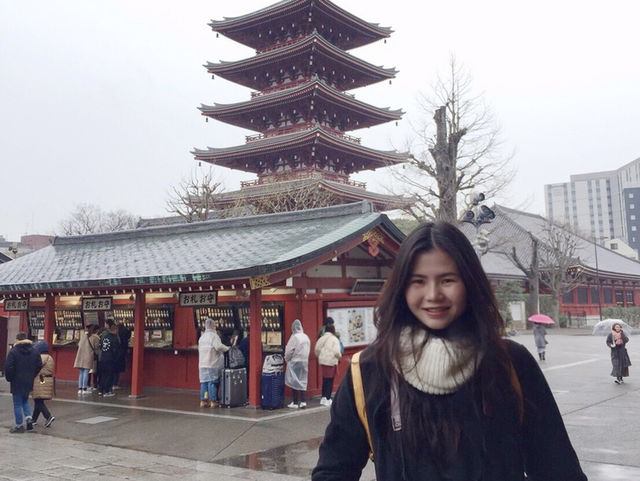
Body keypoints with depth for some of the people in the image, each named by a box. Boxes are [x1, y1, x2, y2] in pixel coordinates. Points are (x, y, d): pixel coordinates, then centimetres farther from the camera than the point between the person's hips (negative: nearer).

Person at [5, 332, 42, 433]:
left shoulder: (13, 352, -11)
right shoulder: (34, 352, 4)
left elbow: (8, 367, -14)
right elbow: (39, 366, 5)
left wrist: (9, 378, 1)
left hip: (17, 383, -5)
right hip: (29, 383, 5)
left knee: (17, 404, 3)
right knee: (25, 401, 23)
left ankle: (19, 426, 7)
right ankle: (28, 418, 6)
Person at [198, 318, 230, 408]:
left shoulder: (202, 337, 17)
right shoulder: (213, 335, -10)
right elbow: (219, 346, -21)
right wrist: (227, 348, -6)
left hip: (202, 364, 7)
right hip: (212, 364, -7)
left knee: (204, 382, 9)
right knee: (212, 382, -4)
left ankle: (203, 401, 10)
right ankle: (213, 401, -2)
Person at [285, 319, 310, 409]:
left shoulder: (295, 337, -14)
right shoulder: (306, 337, 5)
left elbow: (289, 350, -13)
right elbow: (308, 350, 9)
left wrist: (287, 358, 3)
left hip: (295, 362, -6)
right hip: (305, 362, 6)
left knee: (294, 382, 3)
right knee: (303, 381, 10)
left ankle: (295, 402, 7)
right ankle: (303, 401, 3)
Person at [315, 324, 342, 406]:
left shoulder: (321, 339, 7)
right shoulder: (334, 339, -10)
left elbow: (316, 349, 7)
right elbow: (336, 352, -17)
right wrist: (339, 356, 3)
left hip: (322, 361, 6)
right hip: (331, 362, -5)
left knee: (325, 379, 15)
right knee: (330, 380, 2)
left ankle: (323, 397, 19)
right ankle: (328, 399, 4)